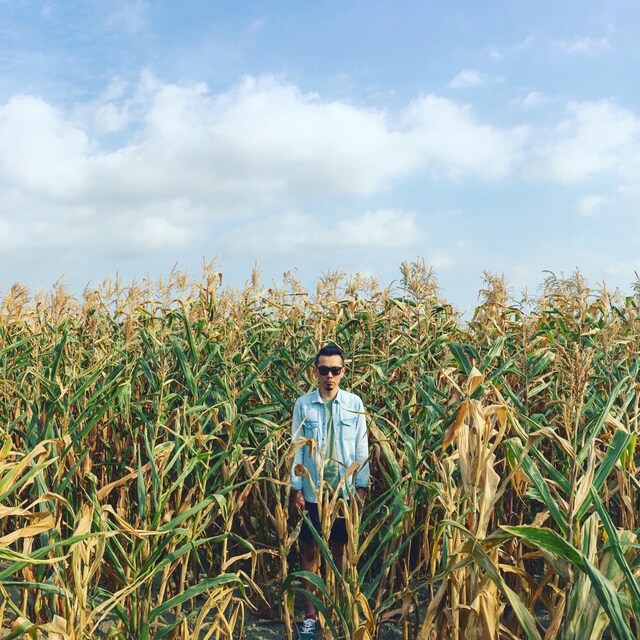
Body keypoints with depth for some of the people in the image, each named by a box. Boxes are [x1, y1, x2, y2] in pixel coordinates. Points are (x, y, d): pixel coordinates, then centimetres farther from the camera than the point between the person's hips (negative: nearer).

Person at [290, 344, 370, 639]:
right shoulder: (303, 404, -3)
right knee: (310, 552, 7)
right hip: (313, 491, 0)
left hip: (345, 490, 0)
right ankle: (310, 614, 18)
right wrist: (296, 488, -3)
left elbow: (361, 448, 1)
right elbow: (297, 449, -1)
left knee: (341, 551, 11)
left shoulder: (354, 403, -2)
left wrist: (361, 486, 0)